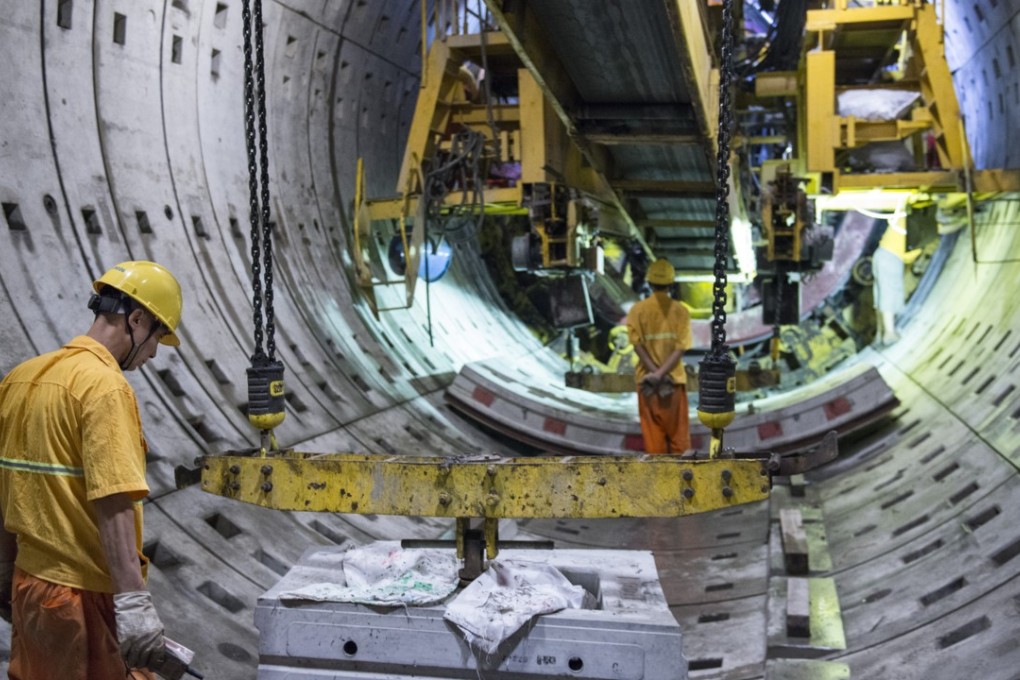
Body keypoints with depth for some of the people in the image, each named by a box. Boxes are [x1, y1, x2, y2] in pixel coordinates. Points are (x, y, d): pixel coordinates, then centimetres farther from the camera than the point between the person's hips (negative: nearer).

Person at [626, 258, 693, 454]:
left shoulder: (637, 310, -3)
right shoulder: (680, 310, -3)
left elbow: (638, 346, -9)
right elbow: (681, 348, -10)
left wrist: (656, 373, -11)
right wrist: (661, 374, -13)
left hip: (647, 379, 0)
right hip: (674, 379, 0)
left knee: (653, 435, 6)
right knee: (679, 434, 8)